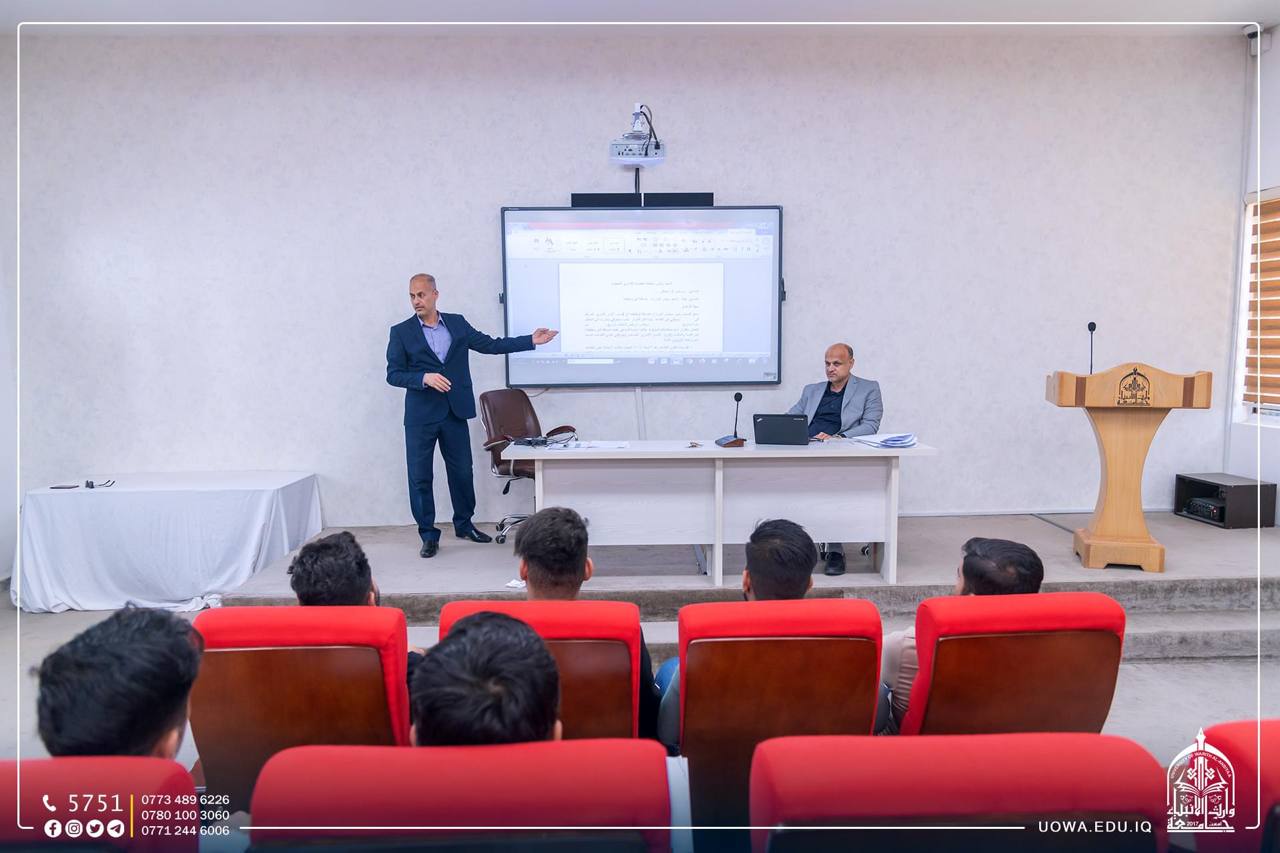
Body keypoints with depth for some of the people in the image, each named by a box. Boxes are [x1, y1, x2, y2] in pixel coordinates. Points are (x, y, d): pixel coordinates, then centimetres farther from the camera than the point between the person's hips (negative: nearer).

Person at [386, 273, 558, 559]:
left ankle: (464, 525, 28)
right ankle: (428, 535, 12)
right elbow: (393, 374, -3)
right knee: (420, 477, 0)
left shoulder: (457, 323, 8)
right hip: (421, 416, -2)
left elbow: (490, 345, 9)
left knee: (462, 471, 10)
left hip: (455, 412, 2)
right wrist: (424, 378, -20)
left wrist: (530, 340, 4)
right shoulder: (401, 332, 0)